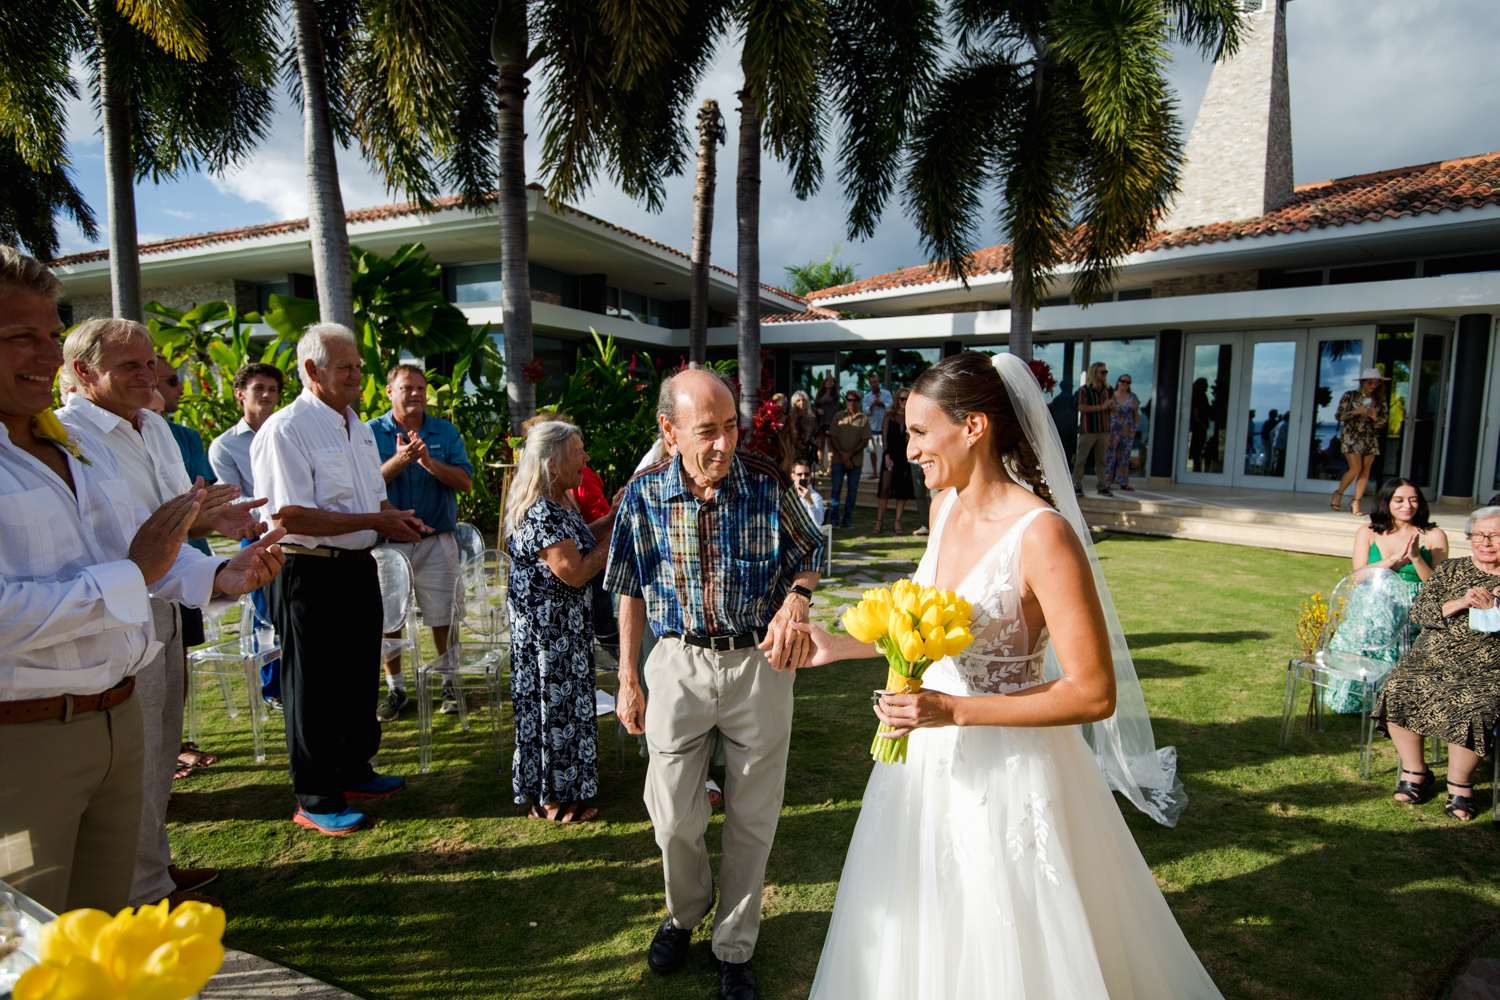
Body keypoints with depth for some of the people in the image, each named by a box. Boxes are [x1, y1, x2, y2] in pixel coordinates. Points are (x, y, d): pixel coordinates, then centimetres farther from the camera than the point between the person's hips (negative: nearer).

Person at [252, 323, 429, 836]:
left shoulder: (357, 426, 14)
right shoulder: (286, 429, -15)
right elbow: (290, 516, -22)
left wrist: (397, 519, 2)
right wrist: (374, 522, -21)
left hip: (358, 568, 9)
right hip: (310, 576, -9)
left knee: (358, 675, 19)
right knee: (314, 688, 3)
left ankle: (354, 769, 37)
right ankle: (314, 799, 18)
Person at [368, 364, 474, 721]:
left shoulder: (446, 432, 4)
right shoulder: (372, 432, 1)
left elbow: (465, 481, -6)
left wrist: (429, 461, -20)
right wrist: (399, 460, -23)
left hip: (436, 541, 0)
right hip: (387, 541, 0)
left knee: (443, 616, 5)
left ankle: (450, 682, 21)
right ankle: (395, 689, 23)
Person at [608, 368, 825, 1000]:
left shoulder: (767, 484, -14)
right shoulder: (643, 495, -9)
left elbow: (810, 552, 1)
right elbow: (632, 592, 3)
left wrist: (795, 600, -22)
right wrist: (627, 679, 5)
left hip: (759, 664, 0)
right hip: (679, 664, 1)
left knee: (752, 819, 13)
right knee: (673, 817, 11)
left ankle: (735, 947, 37)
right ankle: (685, 911, 45)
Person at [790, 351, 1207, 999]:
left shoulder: (1043, 534, -24)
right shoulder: (946, 506, 0)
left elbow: (1095, 694, -22)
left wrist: (953, 710, -25)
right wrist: (836, 647, 8)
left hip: (1007, 769, -7)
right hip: (930, 754, 7)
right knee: (918, 942, 25)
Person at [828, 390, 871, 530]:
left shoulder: (864, 419, 4)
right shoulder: (839, 416, 6)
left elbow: (865, 442, 0)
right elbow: (832, 438, 1)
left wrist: (850, 454, -10)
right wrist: (843, 455, -9)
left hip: (856, 460, 0)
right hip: (838, 459, 0)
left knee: (853, 490, 3)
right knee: (836, 488, 0)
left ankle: (848, 518, 12)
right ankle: (833, 518, 7)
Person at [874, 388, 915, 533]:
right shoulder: (890, 415, 6)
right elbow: (885, 436, 2)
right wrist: (887, 455, -7)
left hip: (906, 456, 1)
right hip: (891, 455, -1)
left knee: (903, 490, 3)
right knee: (885, 488, -5)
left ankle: (898, 520, 10)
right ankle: (879, 520, 2)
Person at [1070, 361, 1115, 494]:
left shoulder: (1108, 390, 14)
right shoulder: (1085, 389, -4)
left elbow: (1113, 407, 23)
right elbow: (1082, 408, -16)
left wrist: (1113, 406, -3)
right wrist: (1102, 406, -18)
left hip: (1104, 430, 5)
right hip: (1088, 429, -5)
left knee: (1101, 460, 7)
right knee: (1081, 459, -4)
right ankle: (1077, 486, -1)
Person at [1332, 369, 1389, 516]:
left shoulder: (1379, 400, 7)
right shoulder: (1350, 396, -1)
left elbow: (1383, 422, 8)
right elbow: (1338, 415, -4)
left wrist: (1375, 417, -13)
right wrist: (1355, 412, -18)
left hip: (1370, 439, 4)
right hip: (1351, 436, -4)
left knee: (1366, 470, -2)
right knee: (1355, 468, -13)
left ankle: (1356, 502, 6)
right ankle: (1338, 493, 10)